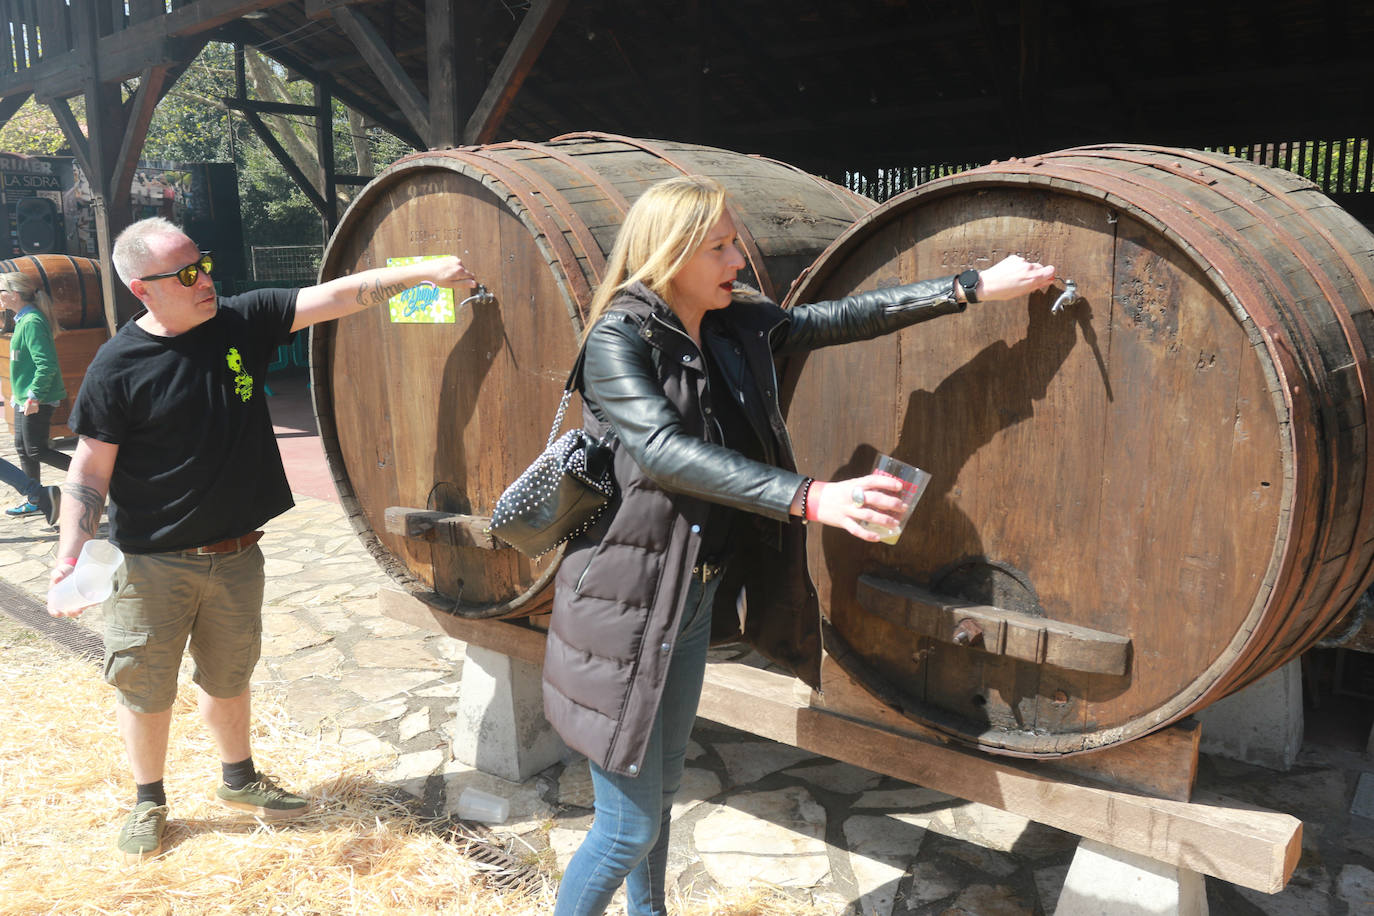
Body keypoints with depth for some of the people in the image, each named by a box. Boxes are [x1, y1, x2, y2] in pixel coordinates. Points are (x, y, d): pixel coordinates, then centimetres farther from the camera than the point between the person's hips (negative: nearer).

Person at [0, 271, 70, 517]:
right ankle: (34, 502, 21)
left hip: (37, 401, -10)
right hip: (25, 398, 10)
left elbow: (46, 364, -25)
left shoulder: (32, 322, -18)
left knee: (36, 450, -5)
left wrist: (34, 396, -25)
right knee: (23, 448, 13)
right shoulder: (23, 320, 12)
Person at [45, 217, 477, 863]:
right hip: (152, 565, -3)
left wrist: (423, 271, -16)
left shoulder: (242, 320, -3)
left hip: (236, 555, 3)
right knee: (144, 688, 11)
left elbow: (337, 294, -8)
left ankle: (238, 779, 42)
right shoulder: (118, 366, -13)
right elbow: (89, 471, -9)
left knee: (227, 678, 20)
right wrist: (68, 558, -16)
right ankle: (148, 801, 35)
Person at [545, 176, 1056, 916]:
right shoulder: (618, 337, -16)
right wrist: (809, 499, -38)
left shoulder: (738, 326, 5)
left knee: (660, 787, 24)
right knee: (628, 827, 1)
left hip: (692, 600, 7)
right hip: (625, 603, -7)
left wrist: (974, 288, 6)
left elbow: (844, 317, 8)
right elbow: (667, 451, -30)